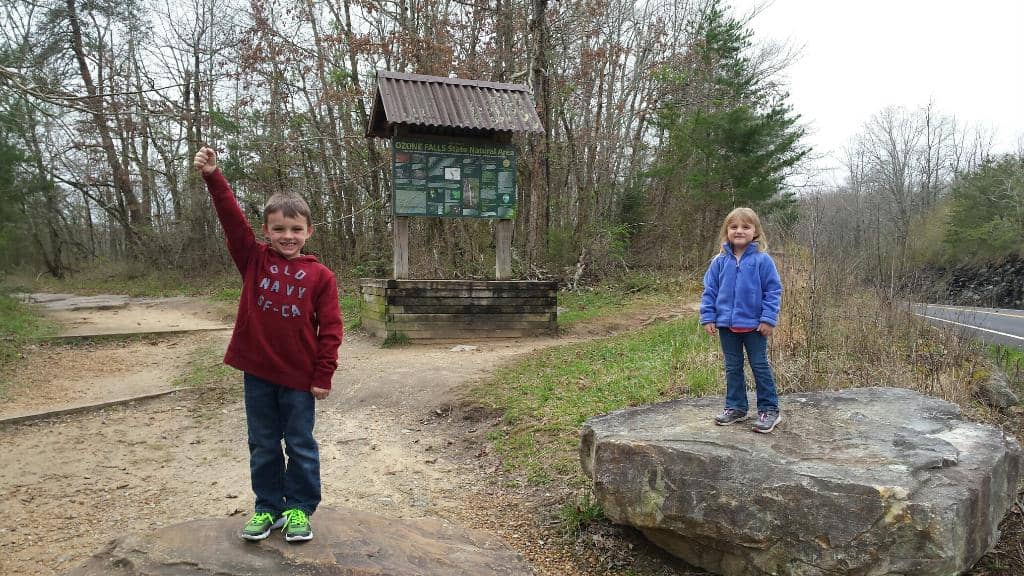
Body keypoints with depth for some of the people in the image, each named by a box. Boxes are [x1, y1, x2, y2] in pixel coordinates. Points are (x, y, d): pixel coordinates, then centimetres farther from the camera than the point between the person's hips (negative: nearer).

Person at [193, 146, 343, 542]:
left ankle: (300, 509, 27)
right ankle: (267, 508, 31)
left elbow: (330, 328, -6)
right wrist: (212, 177, -20)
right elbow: (232, 220, -9)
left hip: (299, 377, -2)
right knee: (263, 445, 15)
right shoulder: (254, 260, 1)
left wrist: (323, 375, -7)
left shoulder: (319, 275, -6)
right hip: (257, 373, 3)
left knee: (301, 446, 10)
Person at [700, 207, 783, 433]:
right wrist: (708, 317, -3)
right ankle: (735, 408, 26)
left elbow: (773, 291, -7)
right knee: (732, 368, 13)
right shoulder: (720, 262, 0)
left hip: (754, 325, -3)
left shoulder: (762, 260, -9)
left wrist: (768, 319, -13)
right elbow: (709, 291, 4)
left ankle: (770, 409, 17)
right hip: (727, 325, 4)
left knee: (760, 366, 5)